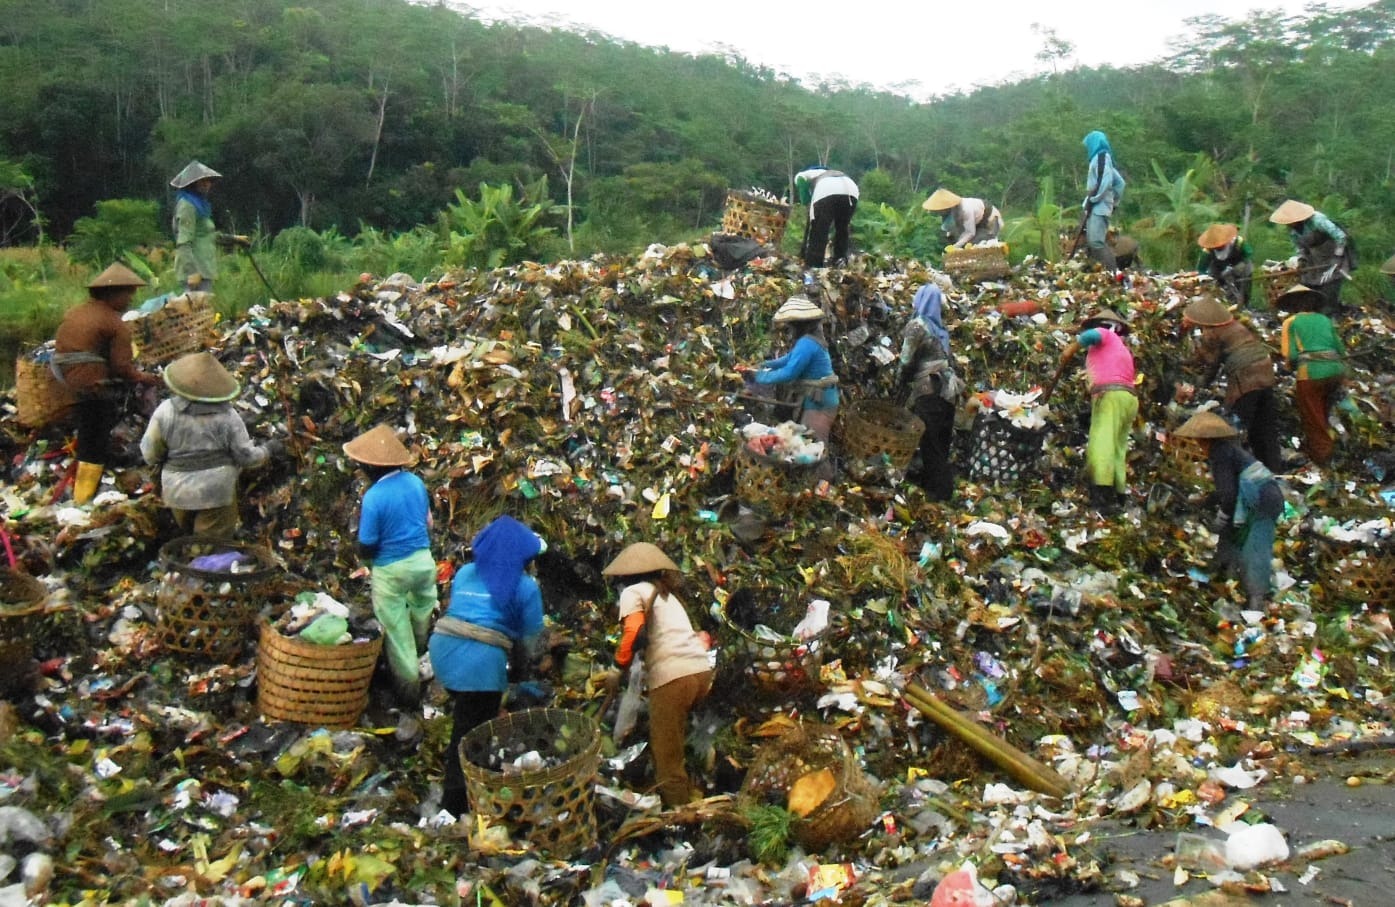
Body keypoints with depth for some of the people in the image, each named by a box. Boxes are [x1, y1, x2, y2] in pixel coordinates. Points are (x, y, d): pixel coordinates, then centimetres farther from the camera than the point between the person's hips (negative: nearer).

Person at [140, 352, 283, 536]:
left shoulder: (165, 411, -10)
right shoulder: (227, 416, -14)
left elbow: (149, 454, -4)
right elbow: (246, 456, -8)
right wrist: (268, 450, 11)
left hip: (177, 491, 3)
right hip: (216, 492, -2)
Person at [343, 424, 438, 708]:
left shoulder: (374, 497, -23)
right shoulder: (415, 481, -5)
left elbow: (366, 549, -16)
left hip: (392, 570, -6)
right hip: (423, 560, 6)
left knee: (397, 629, 12)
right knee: (422, 615, 29)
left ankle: (409, 689, 22)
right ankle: (418, 660, 52)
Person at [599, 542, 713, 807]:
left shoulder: (633, 591, 6)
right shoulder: (666, 594, 28)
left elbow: (635, 634, -9)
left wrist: (617, 668, 2)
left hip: (673, 675, -8)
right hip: (702, 669, 8)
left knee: (666, 753, 2)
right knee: (674, 742, 23)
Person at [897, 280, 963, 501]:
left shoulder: (917, 325, -7)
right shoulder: (939, 326, 12)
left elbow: (907, 360, -7)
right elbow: (944, 357, 10)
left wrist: (899, 381, 10)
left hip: (929, 389, -7)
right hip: (946, 388, 7)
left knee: (930, 441, 0)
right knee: (941, 441, 13)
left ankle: (939, 490, 3)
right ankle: (938, 484, 24)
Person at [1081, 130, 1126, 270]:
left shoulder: (1101, 157, -6)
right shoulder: (1102, 158, 22)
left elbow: (1105, 182, -19)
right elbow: (1119, 182, 26)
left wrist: (1091, 200, -15)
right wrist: (1114, 202, 23)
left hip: (1099, 207, -10)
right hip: (1097, 207, 10)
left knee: (1096, 242, -18)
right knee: (1092, 242, 9)